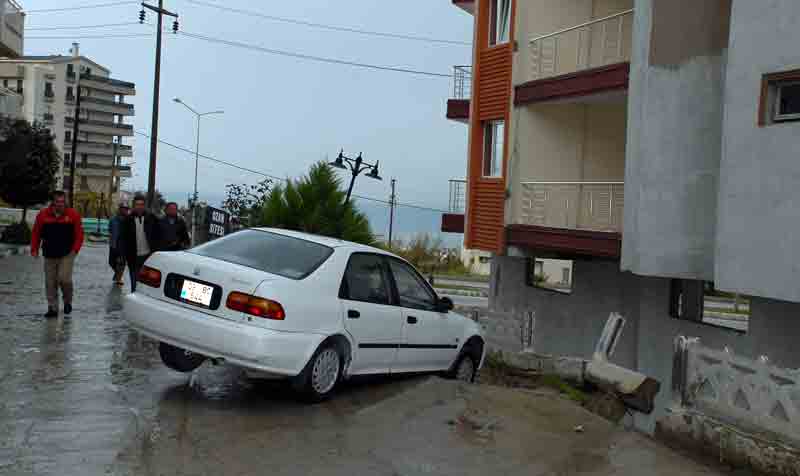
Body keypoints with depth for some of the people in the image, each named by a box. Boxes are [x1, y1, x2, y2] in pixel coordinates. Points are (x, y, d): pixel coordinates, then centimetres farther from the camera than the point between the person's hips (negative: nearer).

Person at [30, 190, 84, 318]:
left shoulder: (73, 215, -5)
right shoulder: (43, 215, -1)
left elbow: (79, 234, -2)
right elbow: (36, 233, 7)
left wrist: (75, 249, -11)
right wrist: (34, 249, 2)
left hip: (67, 254, -3)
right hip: (49, 255, 3)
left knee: (64, 278, -15)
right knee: (50, 283, 5)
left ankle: (67, 301, 12)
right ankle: (52, 308, 16)